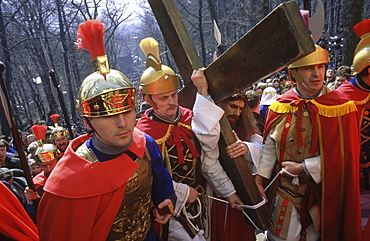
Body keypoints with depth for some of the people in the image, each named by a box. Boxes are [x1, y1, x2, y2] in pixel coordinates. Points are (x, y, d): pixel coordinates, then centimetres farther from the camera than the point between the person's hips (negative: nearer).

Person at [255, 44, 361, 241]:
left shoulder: (340, 107, -9)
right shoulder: (280, 108, -5)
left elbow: (341, 155, -11)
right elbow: (269, 148, 1)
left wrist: (303, 168, -14)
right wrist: (259, 177, -7)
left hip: (323, 191, 0)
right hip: (285, 189, 1)